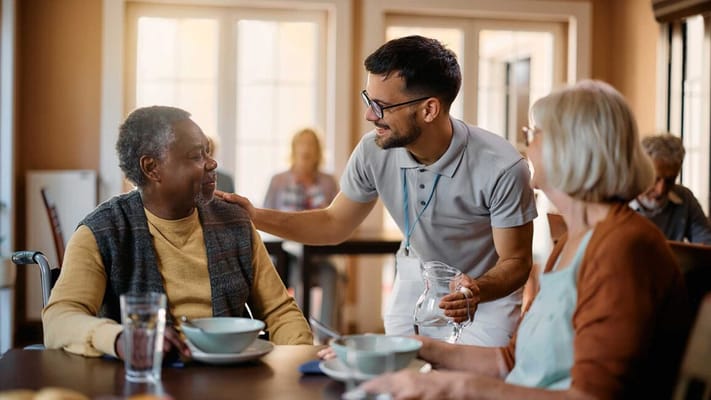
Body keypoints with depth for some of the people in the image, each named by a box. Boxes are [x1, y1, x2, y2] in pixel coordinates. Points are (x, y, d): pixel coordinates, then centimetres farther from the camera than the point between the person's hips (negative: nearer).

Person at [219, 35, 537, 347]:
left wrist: (477, 290, -41)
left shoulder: (501, 168, -30)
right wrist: (256, 216, -13)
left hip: (488, 290, -3)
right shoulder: (373, 151, -18)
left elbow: (516, 261, -19)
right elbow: (334, 224, -1)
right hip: (415, 286, 3)